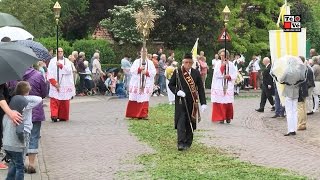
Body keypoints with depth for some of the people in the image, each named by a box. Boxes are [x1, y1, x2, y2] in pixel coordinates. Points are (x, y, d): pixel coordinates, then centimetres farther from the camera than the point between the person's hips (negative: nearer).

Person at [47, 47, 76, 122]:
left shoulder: (67, 61, 11)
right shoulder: (52, 61, 6)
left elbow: (69, 70, -6)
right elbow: (50, 74, -1)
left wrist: (61, 65, -16)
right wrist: (54, 83, -11)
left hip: (65, 86, 2)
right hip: (55, 85, -2)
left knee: (64, 102, 3)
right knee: (54, 101, -12)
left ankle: (63, 116, 11)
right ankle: (54, 116, -16)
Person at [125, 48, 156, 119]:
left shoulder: (150, 62, 9)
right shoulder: (136, 61, 8)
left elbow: (154, 72, 2)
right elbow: (132, 70, -2)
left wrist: (146, 72, -13)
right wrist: (139, 69, -15)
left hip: (146, 84, 0)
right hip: (136, 83, 0)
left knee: (144, 99, -7)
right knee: (135, 99, -1)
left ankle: (144, 115, -5)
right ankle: (133, 114, 7)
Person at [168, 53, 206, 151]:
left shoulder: (196, 73, 2)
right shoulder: (177, 72, -2)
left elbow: (201, 88, 3)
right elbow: (171, 85, 7)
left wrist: (203, 103, -2)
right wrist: (177, 91, -13)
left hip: (192, 102, 2)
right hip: (181, 101, -2)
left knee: (190, 123, 8)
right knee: (181, 122, -8)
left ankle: (188, 143, 19)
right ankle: (181, 143, -9)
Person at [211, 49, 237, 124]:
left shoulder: (231, 64, 5)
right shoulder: (218, 64, 2)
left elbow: (234, 75, 4)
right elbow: (217, 74, -9)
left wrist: (229, 76, -14)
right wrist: (222, 65, -15)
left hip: (228, 86, 1)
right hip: (219, 86, -1)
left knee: (228, 103, 2)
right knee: (220, 102, -6)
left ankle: (228, 117, 16)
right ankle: (221, 118, 0)